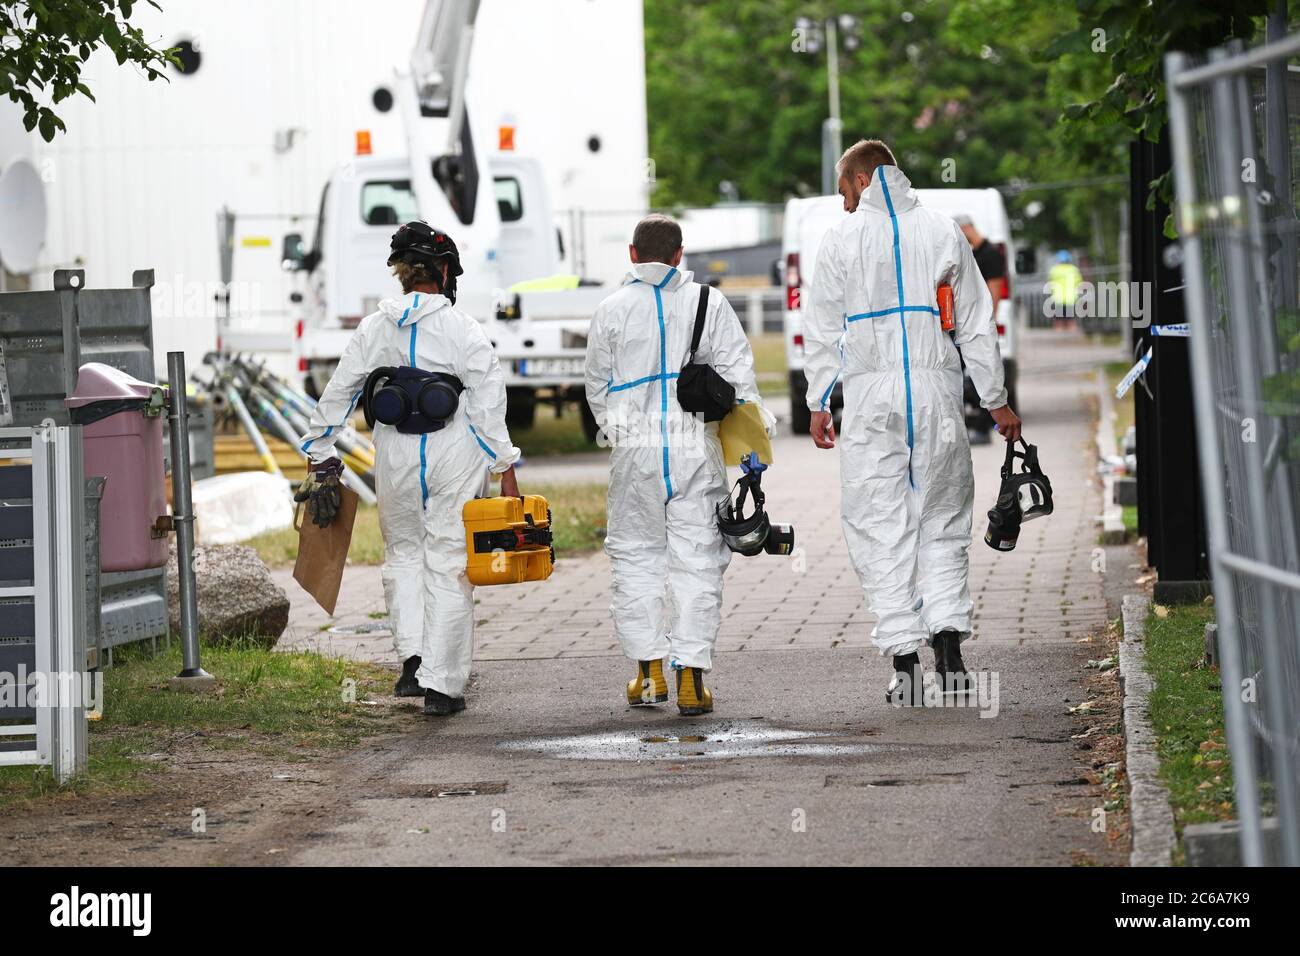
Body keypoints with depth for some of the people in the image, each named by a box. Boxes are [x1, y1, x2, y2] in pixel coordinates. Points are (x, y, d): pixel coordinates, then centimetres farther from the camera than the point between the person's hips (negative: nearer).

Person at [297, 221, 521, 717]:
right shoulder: (463, 330, -7)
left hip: (395, 461, 2)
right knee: (448, 564, 4)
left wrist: (321, 456, 13)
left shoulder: (374, 328, 2)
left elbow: (337, 395, 5)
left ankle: (412, 656, 2)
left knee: (403, 554, 20)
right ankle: (442, 683, 3)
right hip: (454, 459, -2)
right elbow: (488, 404, -8)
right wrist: (505, 469, -4)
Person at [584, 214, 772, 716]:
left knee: (636, 555, 13)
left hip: (635, 447, 0)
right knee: (697, 561, 3)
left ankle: (649, 671, 11)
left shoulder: (613, 310, 1)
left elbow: (597, 385, 8)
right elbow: (738, 374, 0)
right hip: (696, 444, 0)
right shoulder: (709, 304, 2)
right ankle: (691, 676, -3)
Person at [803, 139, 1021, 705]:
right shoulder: (943, 233, 9)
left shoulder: (843, 239, 2)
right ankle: (949, 652, -3)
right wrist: (996, 400, 16)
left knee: (880, 530, 2)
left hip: (871, 394, -2)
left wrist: (818, 404, 8)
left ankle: (905, 663, -3)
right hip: (936, 390, 2)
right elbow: (976, 325, 10)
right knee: (943, 522, 10)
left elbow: (823, 329, 2)